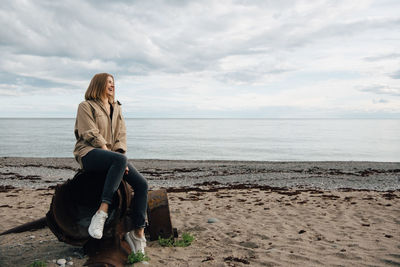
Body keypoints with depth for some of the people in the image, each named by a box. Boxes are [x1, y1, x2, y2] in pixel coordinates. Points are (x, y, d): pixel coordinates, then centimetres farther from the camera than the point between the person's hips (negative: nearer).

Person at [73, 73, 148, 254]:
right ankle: (102, 213, -41)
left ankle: (138, 233, -10)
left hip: (113, 155, 7)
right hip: (89, 153, -6)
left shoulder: (116, 108, 23)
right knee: (120, 160, -39)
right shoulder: (86, 106, 3)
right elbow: (91, 134, -9)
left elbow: (121, 135, 15)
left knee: (141, 184, -13)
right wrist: (117, 158, -17)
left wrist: (120, 153, -6)